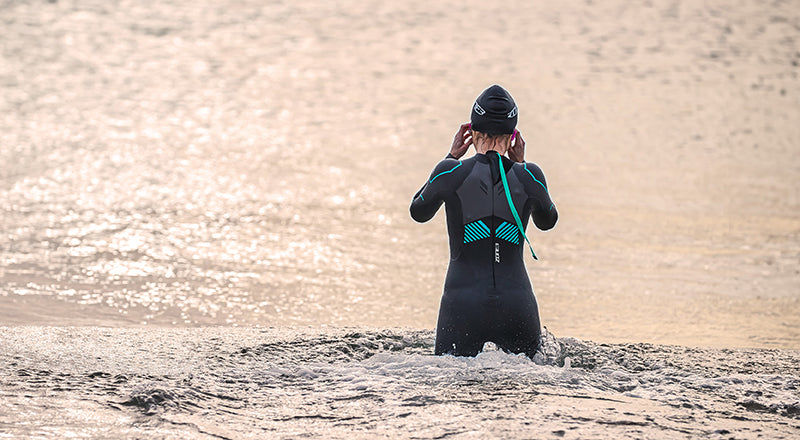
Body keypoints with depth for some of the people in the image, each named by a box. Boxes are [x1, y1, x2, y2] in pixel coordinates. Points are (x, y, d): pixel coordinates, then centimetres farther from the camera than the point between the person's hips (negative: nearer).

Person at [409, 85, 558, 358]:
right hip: (517, 302, 1)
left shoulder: (452, 172, -4)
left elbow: (418, 212, 17)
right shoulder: (528, 176, 0)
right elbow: (547, 221, 22)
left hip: (463, 301, -1)